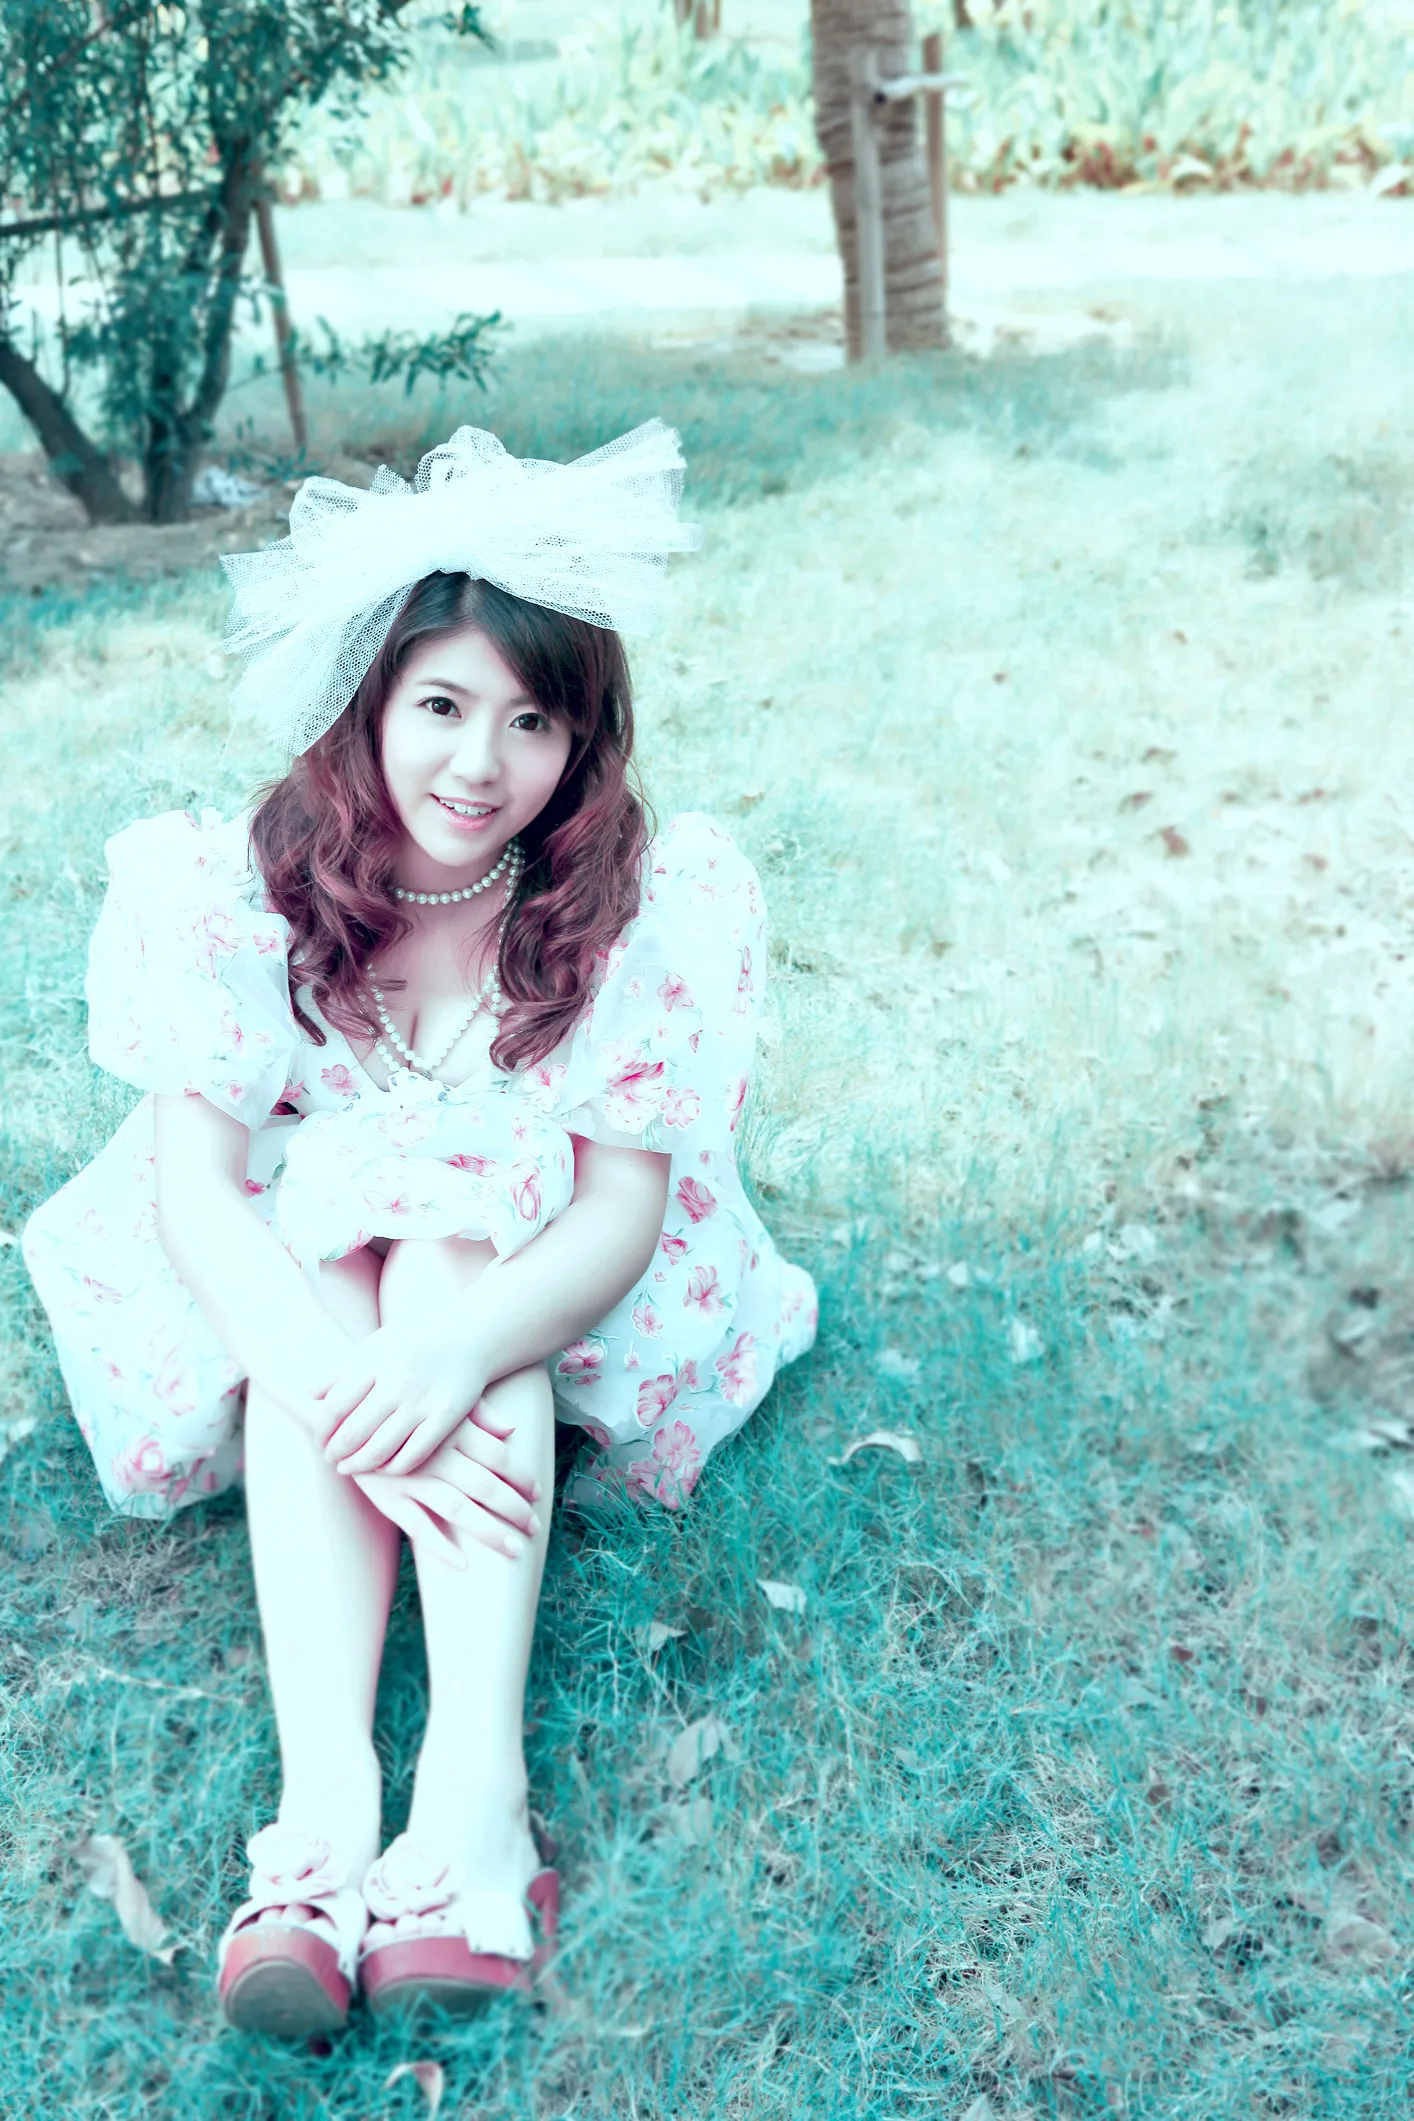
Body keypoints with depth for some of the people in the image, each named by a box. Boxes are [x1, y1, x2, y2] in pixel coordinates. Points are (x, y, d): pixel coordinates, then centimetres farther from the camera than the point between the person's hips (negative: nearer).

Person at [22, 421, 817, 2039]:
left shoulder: (642, 905, -21)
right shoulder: (245, 890, -20)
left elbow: (627, 1201, -24)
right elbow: (194, 1180, -24)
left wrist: (454, 1357, -44)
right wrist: (338, 1373, -43)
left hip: (531, 1299, 0)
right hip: (295, 1287, 1)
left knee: (456, 1231, -32)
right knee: (323, 1259, -32)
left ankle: (477, 1782, -46)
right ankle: (325, 1796, -46)